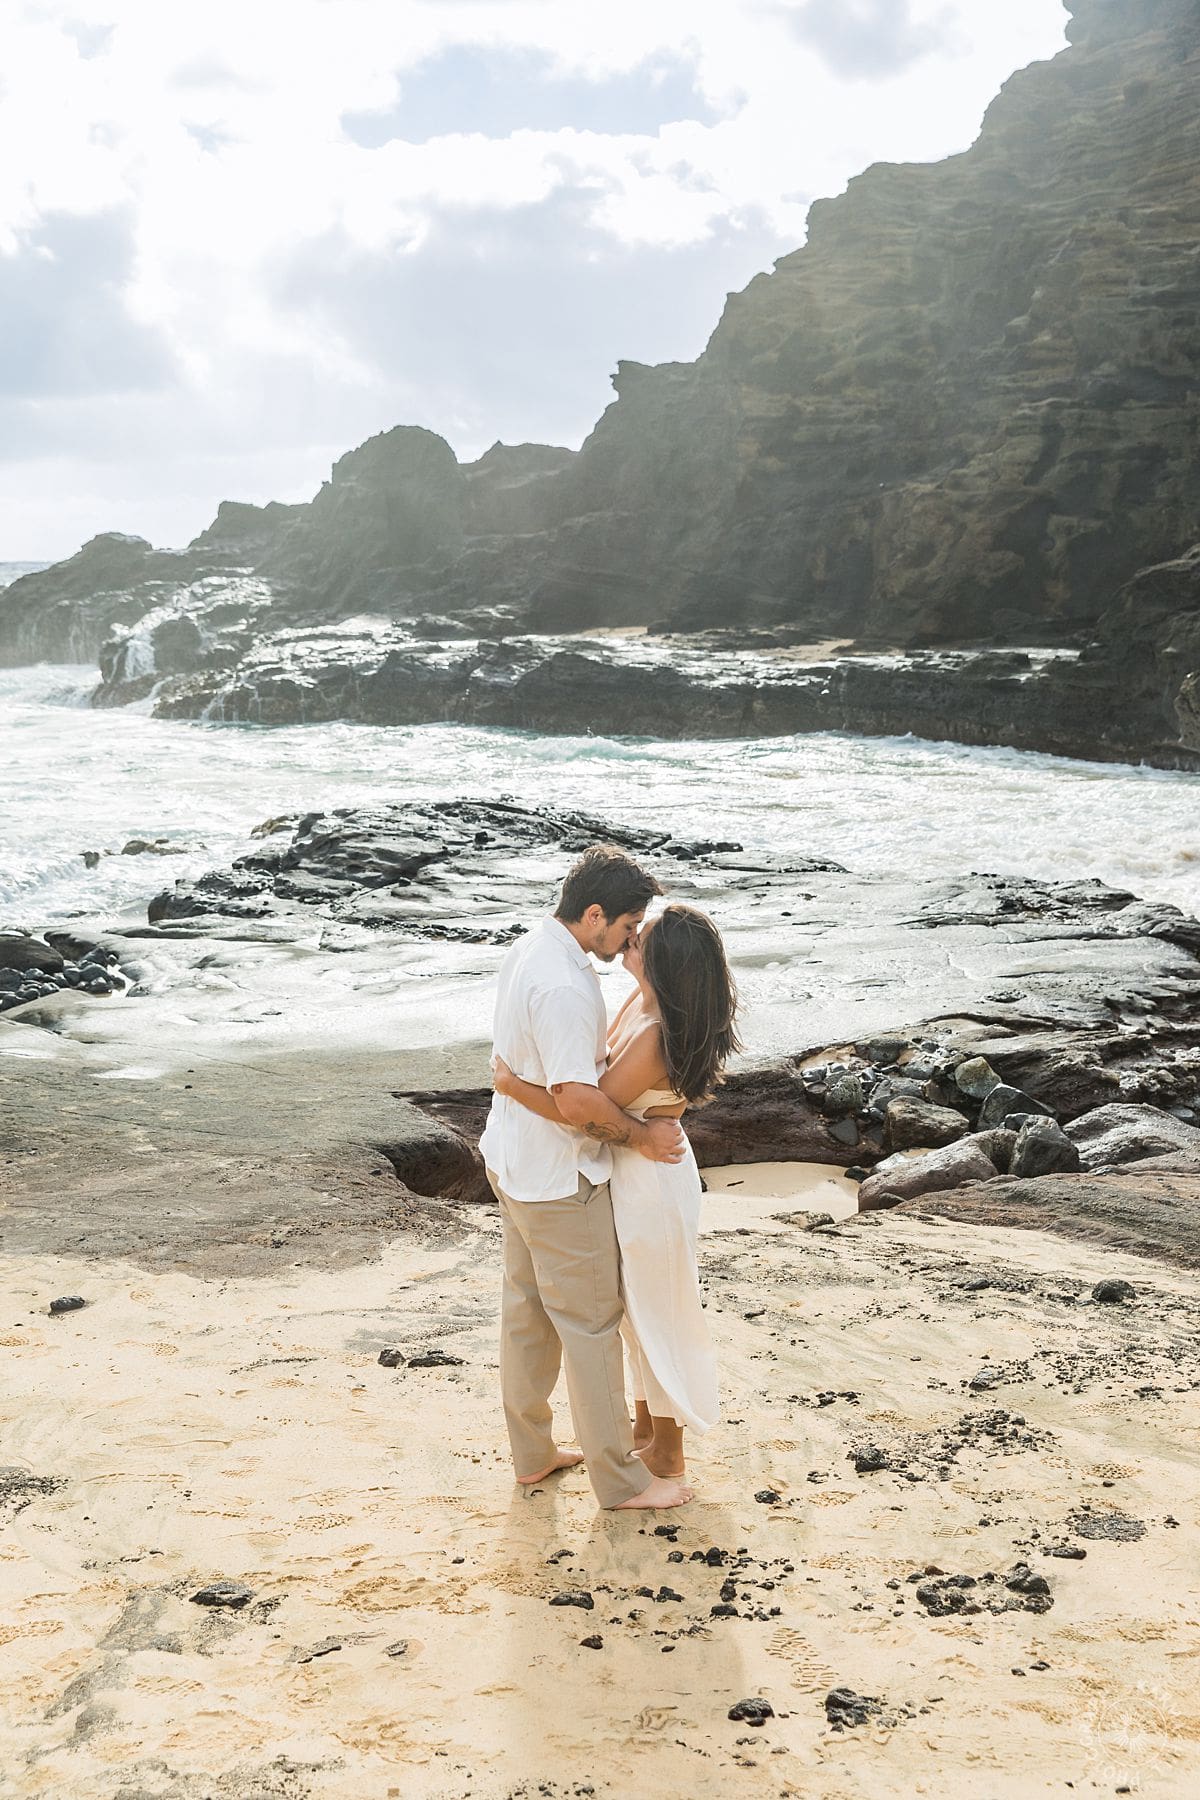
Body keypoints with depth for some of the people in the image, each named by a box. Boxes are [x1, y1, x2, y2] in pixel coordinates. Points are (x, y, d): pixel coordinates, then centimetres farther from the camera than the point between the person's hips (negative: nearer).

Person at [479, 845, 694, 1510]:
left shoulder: (527, 950, 3)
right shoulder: (564, 986, -30)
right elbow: (576, 1100, -33)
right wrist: (640, 1136, -19)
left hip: (514, 1160, 10)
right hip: (559, 1180, -10)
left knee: (527, 1307, 19)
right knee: (590, 1322, 3)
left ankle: (532, 1454, 33)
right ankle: (620, 1476, 17)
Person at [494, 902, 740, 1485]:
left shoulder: (654, 1038, -31)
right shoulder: (641, 1000, -3)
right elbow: (601, 1064, 11)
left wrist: (515, 1088, -19)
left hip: (650, 1180, -9)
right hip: (632, 1171, 9)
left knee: (654, 1313, 8)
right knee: (636, 1307, 23)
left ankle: (666, 1454, 27)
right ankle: (646, 1427, 41)